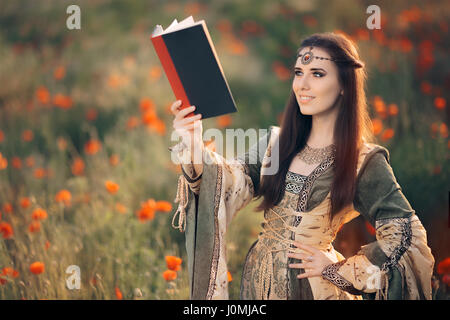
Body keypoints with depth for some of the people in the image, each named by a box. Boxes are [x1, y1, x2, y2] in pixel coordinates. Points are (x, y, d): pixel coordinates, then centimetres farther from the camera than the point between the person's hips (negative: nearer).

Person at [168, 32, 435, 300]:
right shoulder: (277, 141, 3)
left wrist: (338, 269, -10)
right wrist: (194, 146, -25)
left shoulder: (365, 161, -10)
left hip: (315, 287, -4)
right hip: (260, 279, 4)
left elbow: (409, 236, -12)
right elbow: (232, 183, -9)